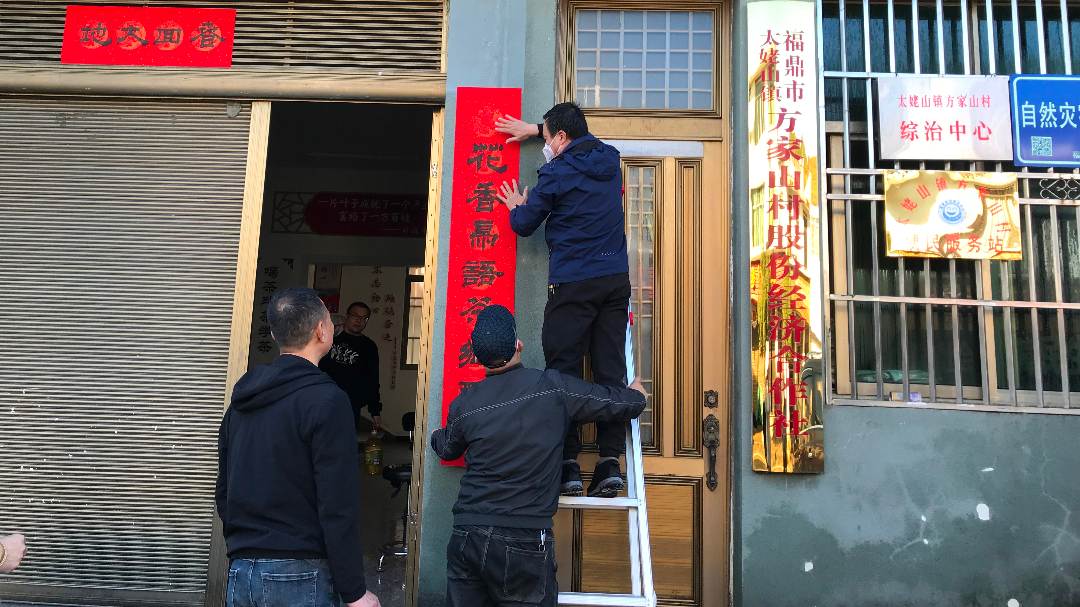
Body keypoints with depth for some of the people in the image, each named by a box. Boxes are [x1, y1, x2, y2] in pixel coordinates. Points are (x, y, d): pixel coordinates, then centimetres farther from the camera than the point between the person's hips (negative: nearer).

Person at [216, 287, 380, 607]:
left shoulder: (242, 399, 8)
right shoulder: (326, 400, -15)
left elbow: (224, 491, 15)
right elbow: (338, 507, -18)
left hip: (241, 571, 7)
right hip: (297, 575, -7)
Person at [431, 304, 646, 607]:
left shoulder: (463, 405, 2)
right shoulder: (553, 388, -7)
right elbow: (622, 404, 3)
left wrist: (435, 435, 49)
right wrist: (636, 392, 28)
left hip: (466, 537, 3)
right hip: (523, 544, -3)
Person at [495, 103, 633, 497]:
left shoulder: (556, 174, -5)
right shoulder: (610, 159, 13)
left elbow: (524, 225, 5)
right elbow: (583, 141, 36)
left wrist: (517, 208, 27)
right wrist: (536, 129, 42)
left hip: (572, 282, -5)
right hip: (617, 278, 6)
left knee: (564, 370, -1)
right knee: (611, 370, 2)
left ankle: (567, 465, -3)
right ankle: (610, 462, -1)